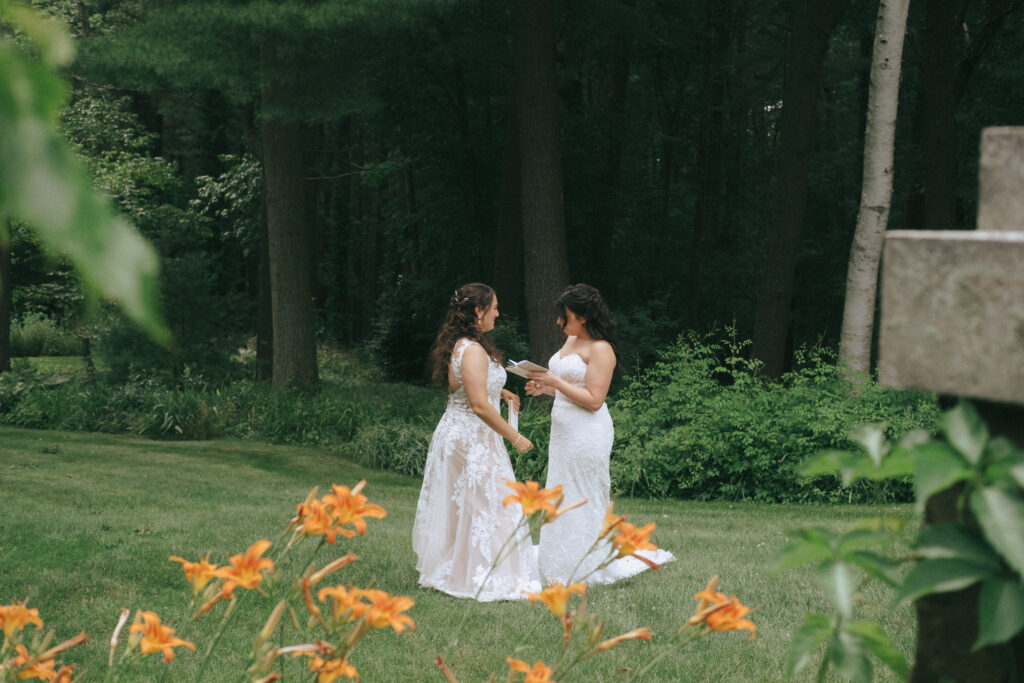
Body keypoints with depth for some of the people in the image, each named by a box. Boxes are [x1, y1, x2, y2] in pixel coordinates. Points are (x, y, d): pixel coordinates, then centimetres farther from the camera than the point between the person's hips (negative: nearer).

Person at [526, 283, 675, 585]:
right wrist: (544, 388, 5)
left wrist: (555, 381, -19)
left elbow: (593, 399, -20)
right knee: (562, 501, 12)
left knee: (584, 502, -3)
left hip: (588, 435, -9)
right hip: (563, 432, 9)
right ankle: (564, 568, 19)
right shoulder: (571, 341, 13)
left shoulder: (600, 349, -15)